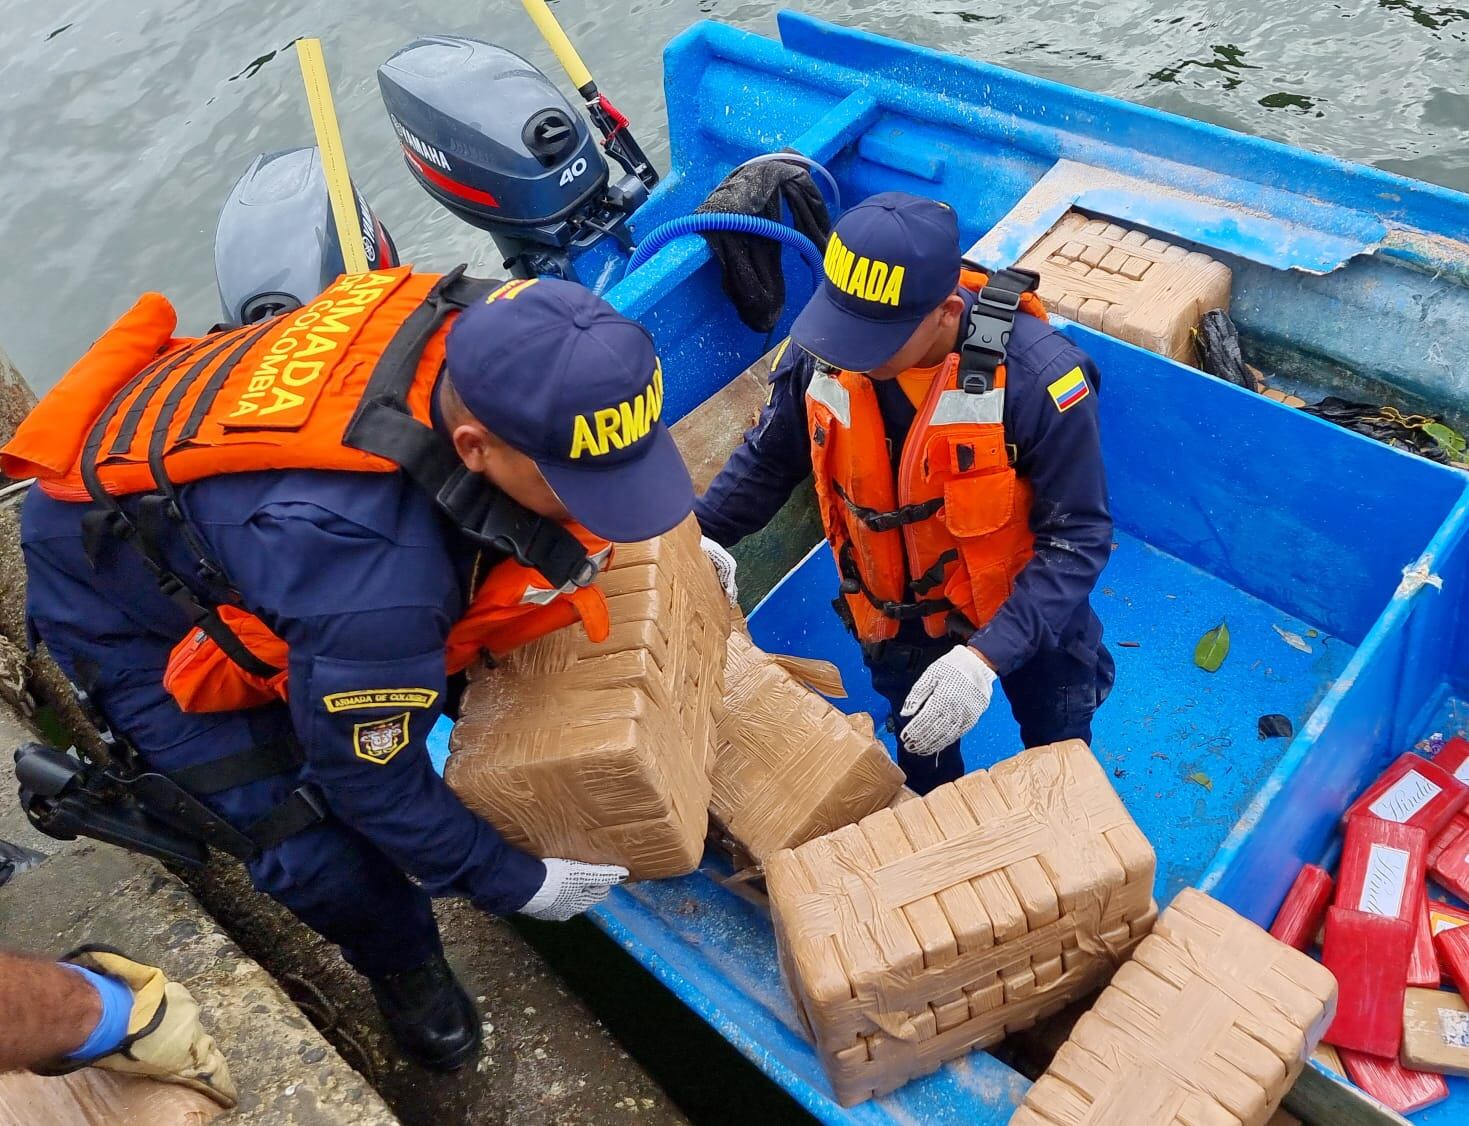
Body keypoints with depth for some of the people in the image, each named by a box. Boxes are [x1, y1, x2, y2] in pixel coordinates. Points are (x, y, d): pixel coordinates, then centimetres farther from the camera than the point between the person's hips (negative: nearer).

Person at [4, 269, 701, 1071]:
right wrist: (517, 886, -12)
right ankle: (403, 965, 24)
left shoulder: (498, 340, -28)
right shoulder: (370, 562, -45)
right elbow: (369, 777, -25)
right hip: (116, 592, -6)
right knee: (320, 854, -5)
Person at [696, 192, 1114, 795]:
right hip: (898, 617, 3)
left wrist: (986, 657, -39)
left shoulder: (1035, 375, -35)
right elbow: (768, 460, -4)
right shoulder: (822, 349, -23)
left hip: (1026, 612, -3)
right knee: (924, 769, 30)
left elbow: (1077, 535, -29)